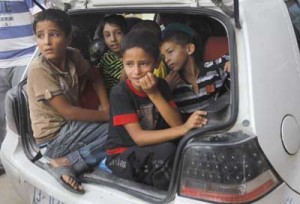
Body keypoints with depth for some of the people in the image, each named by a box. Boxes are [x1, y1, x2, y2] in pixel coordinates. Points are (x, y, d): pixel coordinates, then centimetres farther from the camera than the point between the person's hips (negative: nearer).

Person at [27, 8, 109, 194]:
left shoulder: (73, 56, -4)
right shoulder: (39, 70, -21)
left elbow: (93, 77, 15)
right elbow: (68, 112, -21)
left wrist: (107, 107, 0)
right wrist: (107, 115, -15)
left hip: (71, 127, 7)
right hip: (54, 137, -7)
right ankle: (65, 164, -15)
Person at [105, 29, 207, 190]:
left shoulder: (161, 85, -4)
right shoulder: (120, 93, -19)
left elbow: (176, 124, -13)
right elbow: (138, 137, -26)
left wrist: (154, 94, -25)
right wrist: (184, 128, -36)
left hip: (151, 152, 5)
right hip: (122, 156, -5)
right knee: (166, 151, -31)